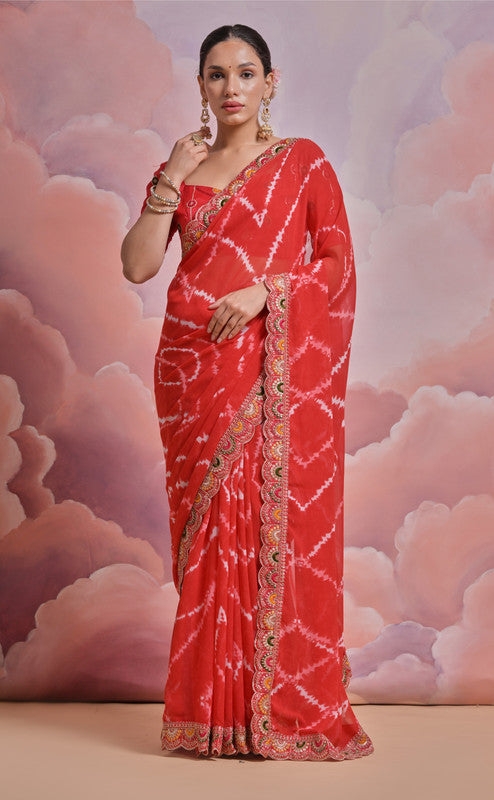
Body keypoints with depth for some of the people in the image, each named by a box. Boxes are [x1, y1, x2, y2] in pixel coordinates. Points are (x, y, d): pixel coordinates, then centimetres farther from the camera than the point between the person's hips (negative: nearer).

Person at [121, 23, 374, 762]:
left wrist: (263, 290, -12)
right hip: (196, 367, 2)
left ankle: (289, 708, 4)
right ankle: (214, 710, 8)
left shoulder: (302, 161, 8)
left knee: (281, 522, -5)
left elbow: (340, 260, 2)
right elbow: (138, 266, 2)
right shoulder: (179, 170, 14)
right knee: (209, 527, 1)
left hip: (280, 367, -2)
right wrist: (171, 178, -3)